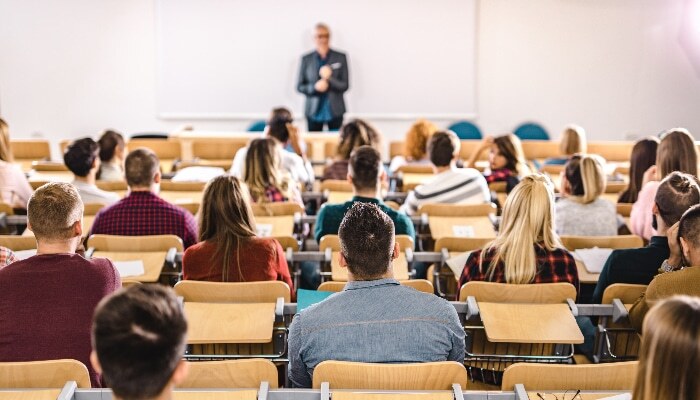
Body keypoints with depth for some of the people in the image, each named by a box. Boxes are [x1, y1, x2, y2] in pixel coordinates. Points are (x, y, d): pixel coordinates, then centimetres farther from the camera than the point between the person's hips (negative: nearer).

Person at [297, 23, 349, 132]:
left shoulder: (340, 57, 4)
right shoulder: (306, 59, 6)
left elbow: (345, 85, 1)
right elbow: (299, 87, 6)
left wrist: (329, 80, -17)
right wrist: (315, 87, -14)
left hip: (335, 111, 0)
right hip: (314, 111, 0)